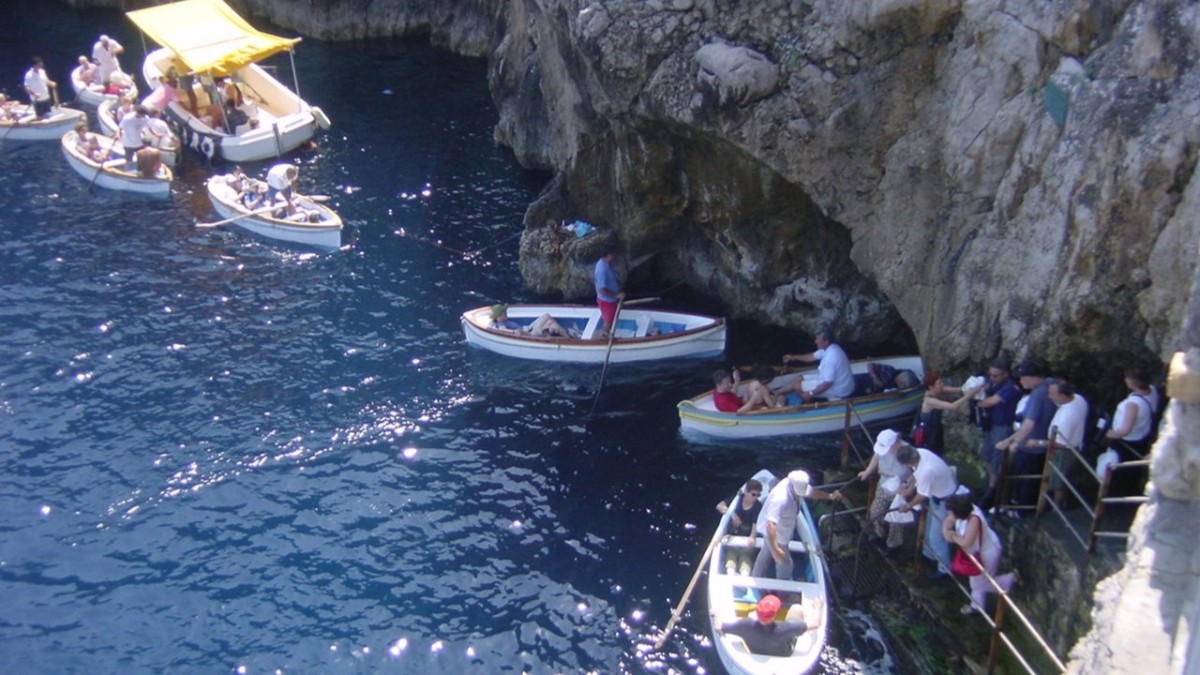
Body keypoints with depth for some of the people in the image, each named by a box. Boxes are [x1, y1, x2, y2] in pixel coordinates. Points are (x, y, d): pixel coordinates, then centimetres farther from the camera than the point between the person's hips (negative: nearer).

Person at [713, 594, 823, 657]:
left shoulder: (746, 625, -41)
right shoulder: (783, 629, -45)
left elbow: (718, 627, -26)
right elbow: (815, 624, -33)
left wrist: (715, 615, -3)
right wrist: (817, 606, -12)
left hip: (756, 653, 2)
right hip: (783, 654, -2)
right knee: (797, 608, 5)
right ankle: (811, 608, 43)